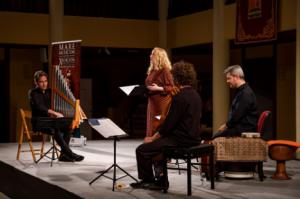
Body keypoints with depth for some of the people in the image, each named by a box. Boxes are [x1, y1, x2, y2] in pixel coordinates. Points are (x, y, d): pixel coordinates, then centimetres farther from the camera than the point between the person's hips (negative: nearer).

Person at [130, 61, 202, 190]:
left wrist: (153, 138, -5)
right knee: (159, 143, 29)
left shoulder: (180, 97, -18)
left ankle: (147, 180, 15)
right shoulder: (195, 95, 12)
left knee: (142, 150, -5)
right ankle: (161, 181, 26)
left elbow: (169, 123, -18)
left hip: (181, 140, -10)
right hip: (193, 138, 10)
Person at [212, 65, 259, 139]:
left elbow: (238, 115, -18)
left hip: (246, 129, -10)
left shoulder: (246, 93, -13)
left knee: (216, 137, -20)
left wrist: (226, 126, -6)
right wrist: (226, 125, 7)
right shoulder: (240, 91, 21)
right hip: (239, 126, 10)